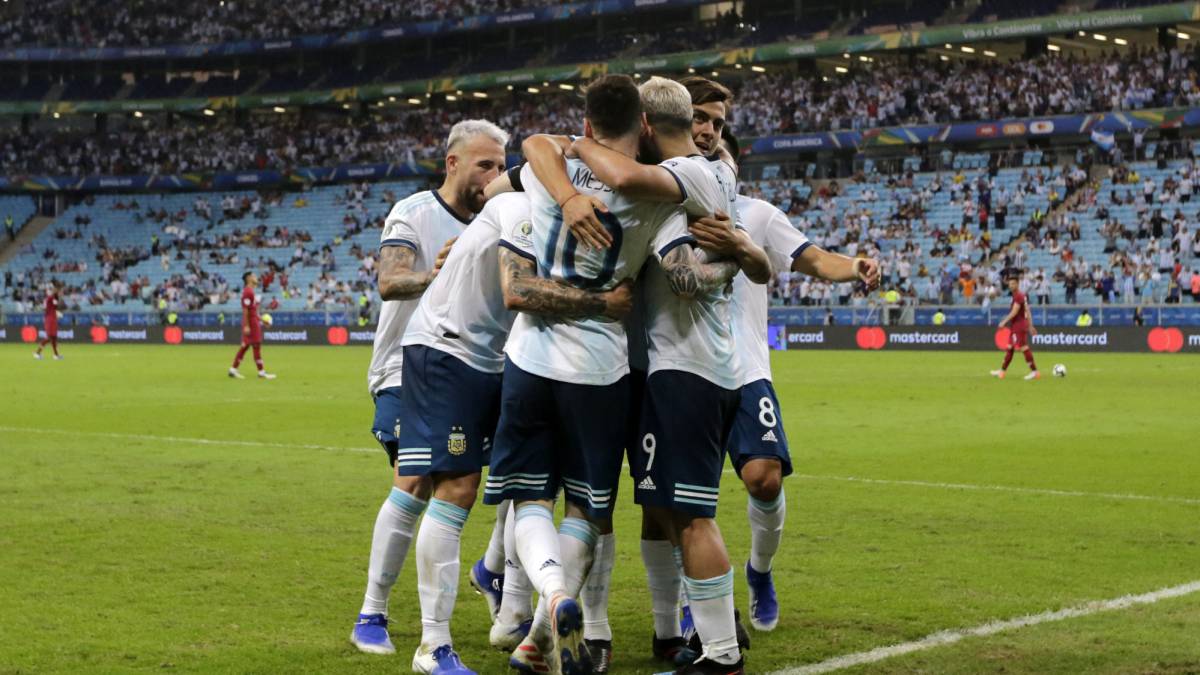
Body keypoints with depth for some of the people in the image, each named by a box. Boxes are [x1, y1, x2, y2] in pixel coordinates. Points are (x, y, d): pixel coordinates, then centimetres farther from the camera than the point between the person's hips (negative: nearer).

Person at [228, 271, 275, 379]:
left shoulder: (251, 291, 17)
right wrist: (246, 326, -22)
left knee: (245, 345, 11)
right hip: (251, 323, -10)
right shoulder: (248, 292, -15)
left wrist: (261, 320, 19)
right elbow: (245, 310, -19)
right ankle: (261, 372, -2)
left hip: (255, 322, 10)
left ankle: (233, 370, 13)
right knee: (257, 346, -5)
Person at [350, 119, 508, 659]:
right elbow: (388, 283, -23)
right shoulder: (414, 213, -8)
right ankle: (371, 615, -9)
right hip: (407, 371, -6)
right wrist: (428, 276, -43)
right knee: (416, 481, -18)